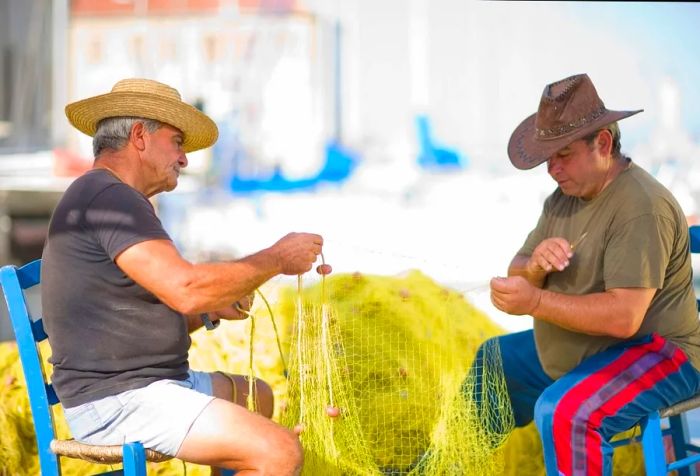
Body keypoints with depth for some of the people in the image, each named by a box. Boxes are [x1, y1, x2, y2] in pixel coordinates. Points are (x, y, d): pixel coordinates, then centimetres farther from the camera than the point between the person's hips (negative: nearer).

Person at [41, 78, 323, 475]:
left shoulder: (107, 198, 20)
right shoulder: (108, 196, -15)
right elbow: (185, 288, -27)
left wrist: (210, 312, 5)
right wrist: (277, 258, -14)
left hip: (146, 383, 11)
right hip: (118, 401, -11)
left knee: (257, 396, 28)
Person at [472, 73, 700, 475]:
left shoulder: (641, 207, -24)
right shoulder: (564, 197, 5)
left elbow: (624, 317, -31)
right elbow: (518, 278, 4)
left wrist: (535, 302, -32)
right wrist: (535, 266, -20)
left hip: (651, 352, -10)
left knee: (564, 412, -35)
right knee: (480, 370, 16)